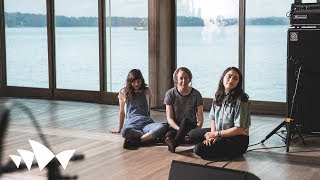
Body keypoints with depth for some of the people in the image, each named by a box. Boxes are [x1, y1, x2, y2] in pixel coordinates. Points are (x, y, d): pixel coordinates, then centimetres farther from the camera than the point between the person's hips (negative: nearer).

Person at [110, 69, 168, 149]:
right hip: (131, 122, -2)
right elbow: (122, 112, 19)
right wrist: (119, 129, 23)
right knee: (125, 132, -44)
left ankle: (136, 141, -35)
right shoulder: (123, 92, 12)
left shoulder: (146, 91, 17)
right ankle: (150, 137, -32)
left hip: (146, 122, 2)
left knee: (164, 127, -36)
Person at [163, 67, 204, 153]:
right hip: (175, 127, 2)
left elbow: (200, 119, -2)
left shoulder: (196, 94, -1)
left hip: (192, 127, -1)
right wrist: (180, 130, -23)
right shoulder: (170, 94, 0)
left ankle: (174, 143, -57)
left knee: (185, 120, -37)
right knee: (169, 135, -34)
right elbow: (170, 118, -4)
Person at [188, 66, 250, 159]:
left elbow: (239, 129, -21)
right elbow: (214, 119, 9)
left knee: (199, 149, -20)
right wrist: (212, 135, -10)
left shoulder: (240, 101, -20)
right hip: (219, 133, 8)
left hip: (237, 141, -8)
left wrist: (216, 134, -15)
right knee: (193, 134, 9)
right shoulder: (218, 96, 4)